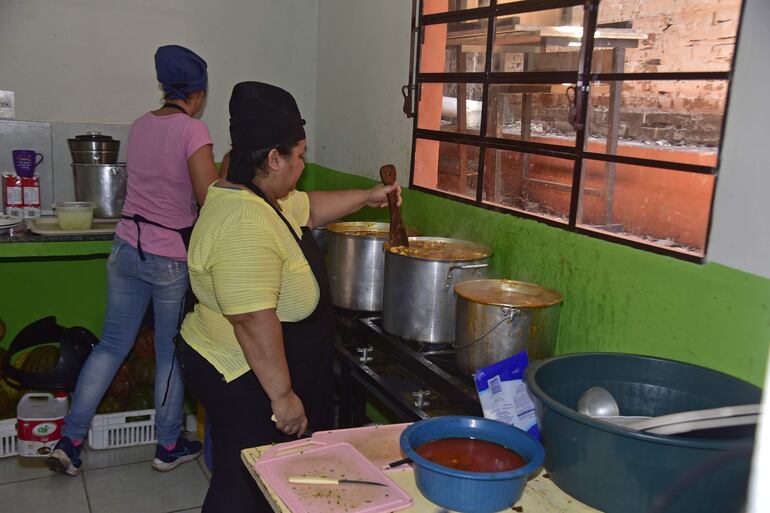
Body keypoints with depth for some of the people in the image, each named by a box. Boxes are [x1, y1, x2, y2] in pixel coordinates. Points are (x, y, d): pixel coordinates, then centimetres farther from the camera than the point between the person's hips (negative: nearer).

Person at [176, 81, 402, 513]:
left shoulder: (257, 195, 3)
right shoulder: (246, 225, -30)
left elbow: (307, 209, 22)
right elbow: (256, 325, -31)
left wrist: (367, 198, 23)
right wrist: (282, 395, -23)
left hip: (253, 372, 10)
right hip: (245, 379, -10)